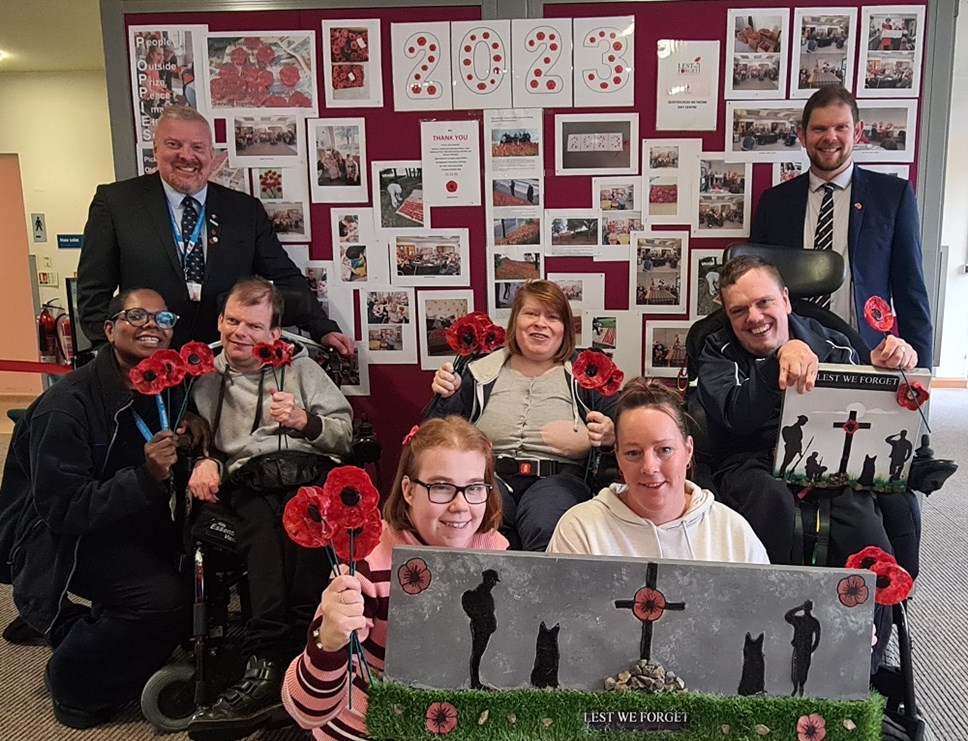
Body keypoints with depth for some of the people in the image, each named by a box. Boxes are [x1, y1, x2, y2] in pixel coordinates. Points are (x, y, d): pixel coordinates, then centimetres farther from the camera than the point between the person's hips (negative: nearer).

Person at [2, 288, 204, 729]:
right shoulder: (67, 404, -21)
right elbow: (62, 511, -24)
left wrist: (194, 429, -8)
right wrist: (145, 477, -36)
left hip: (137, 527, 8)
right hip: (68, 541, -8)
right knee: (168, 597, -27)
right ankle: (73, 682, 0)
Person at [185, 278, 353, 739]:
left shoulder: (299, 367, 23)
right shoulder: (203, 376, 25)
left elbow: (345, 433, 14)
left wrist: (304, 421, -4)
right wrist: (203, 462, -5)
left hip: (310, 472, 0)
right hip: (246, 482, 1)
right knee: (262, 530, -35)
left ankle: (266, 667, -40)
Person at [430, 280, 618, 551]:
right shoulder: (482, 372, 16)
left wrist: (610, 435, -16)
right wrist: (447, 398, -3)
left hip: (557, 478, -1)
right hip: (488, 475, 1)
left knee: (544, 528, -34)